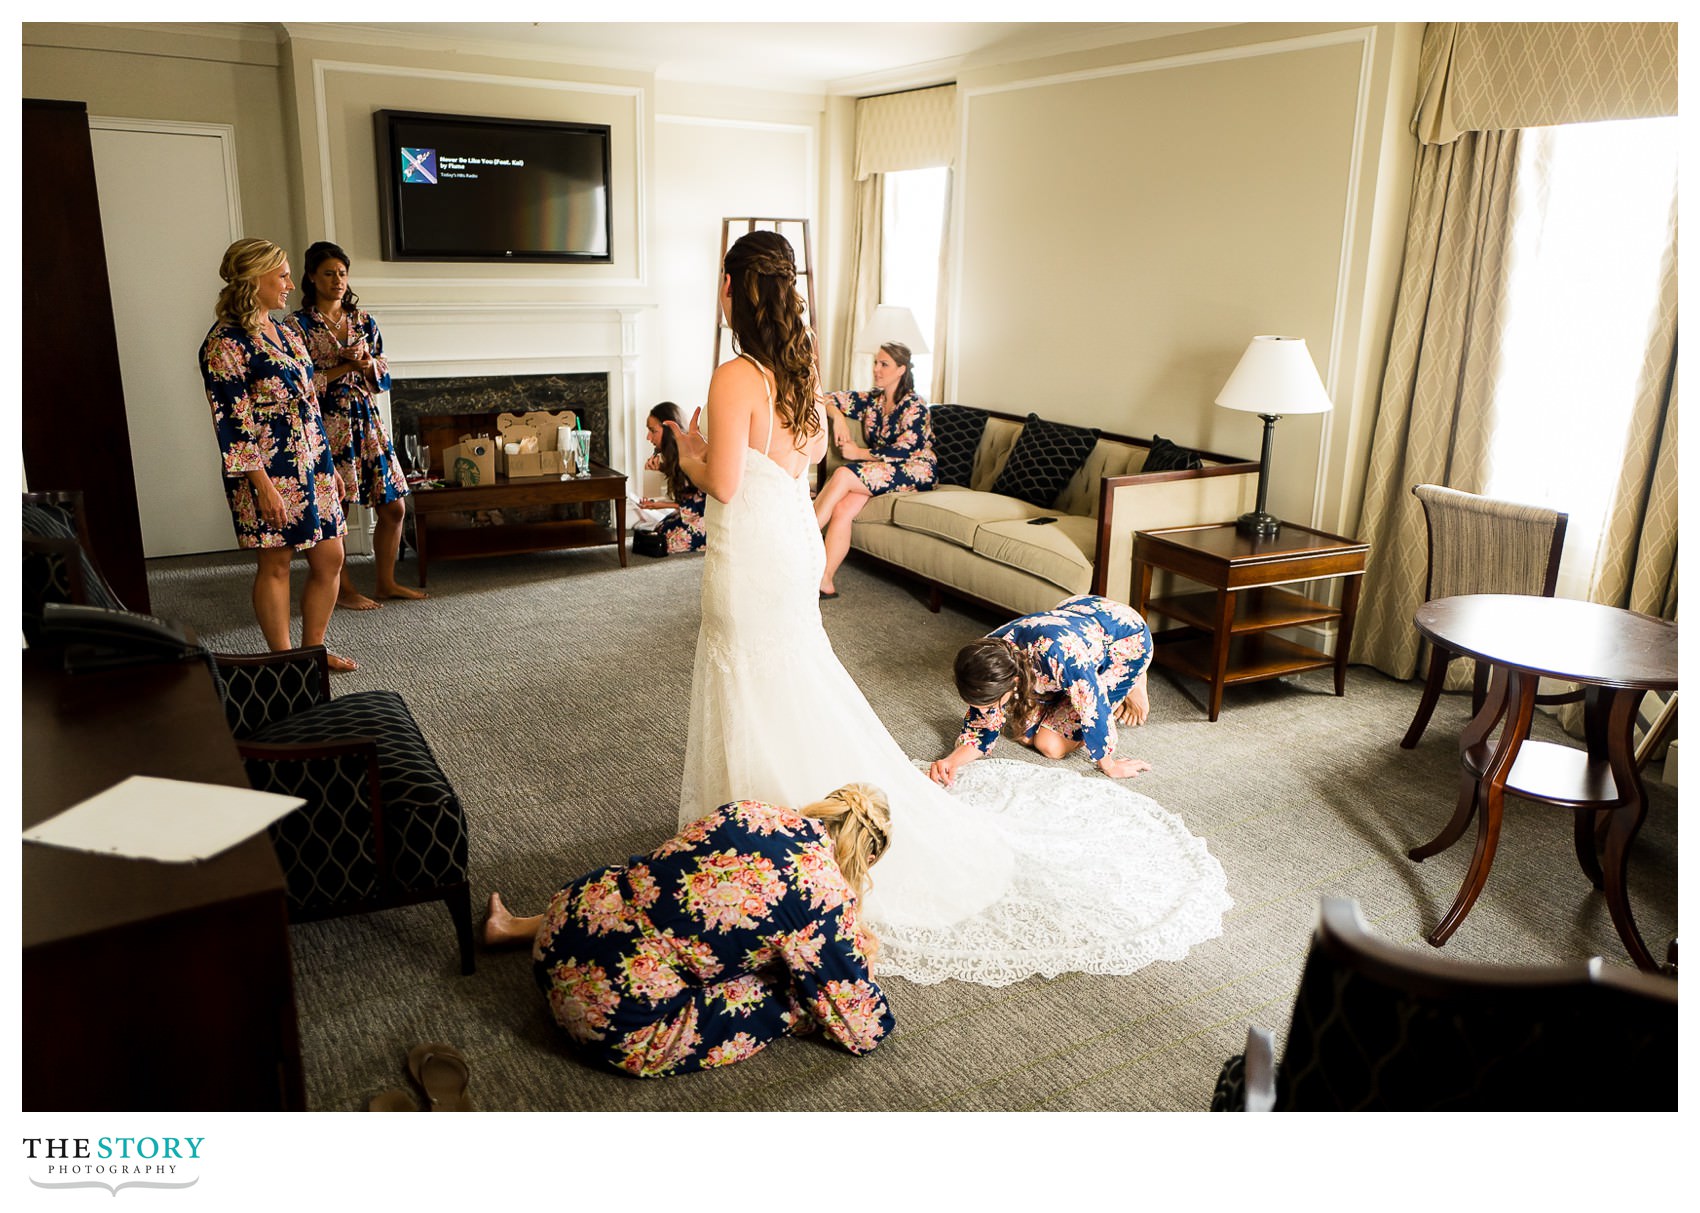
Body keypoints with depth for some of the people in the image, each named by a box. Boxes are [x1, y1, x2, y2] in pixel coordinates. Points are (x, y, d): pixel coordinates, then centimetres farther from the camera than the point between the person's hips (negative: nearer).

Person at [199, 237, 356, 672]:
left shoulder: (284, 333, 14)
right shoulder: (225, 343, -12)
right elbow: (232, 422, -16)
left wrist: (329, 465, 18)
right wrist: (263, 485, -20)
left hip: (312, 463, 8)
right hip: (271, 471, -8)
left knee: (330, 559, 9)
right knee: (276, 563, 3)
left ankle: (313, 648, 24)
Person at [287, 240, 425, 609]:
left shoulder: (364, 321, 9)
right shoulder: (298, 325, -5)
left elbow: (384, 378, 11)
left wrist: (369, 364, -10)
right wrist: (345, 366, -16)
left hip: (367, 423, 5)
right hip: (328, 426, -5)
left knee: (394, 508, 6)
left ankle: (387, 582, 21)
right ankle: (344, 590, 16)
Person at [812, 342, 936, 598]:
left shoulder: (914, 405, -6)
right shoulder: (872, 400, 14)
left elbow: (906, 450, -16)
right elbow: (829, 399, 16)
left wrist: (858, 453, -14)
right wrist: (838, 416, -7)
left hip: (915, 472, -6)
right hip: (880, 471, 6)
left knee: (842, 475, -29)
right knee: (841, 508, -26)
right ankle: (824, 580, -30)